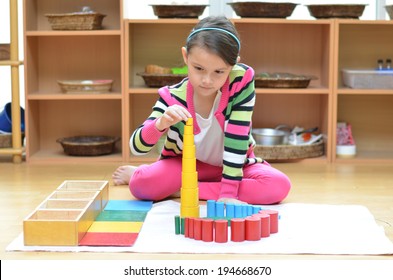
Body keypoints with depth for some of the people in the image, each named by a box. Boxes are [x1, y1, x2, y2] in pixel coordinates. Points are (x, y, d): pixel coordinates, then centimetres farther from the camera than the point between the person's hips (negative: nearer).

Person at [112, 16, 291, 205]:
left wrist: (228, 193, -28)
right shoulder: (173, 98, -23)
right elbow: (137, 147, -27)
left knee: (279, 185, -28)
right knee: (141, 185, -31)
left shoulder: (242, 79, -25)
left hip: (232, 165, 2)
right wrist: (160, 124, -47)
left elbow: (237, 139, -24)